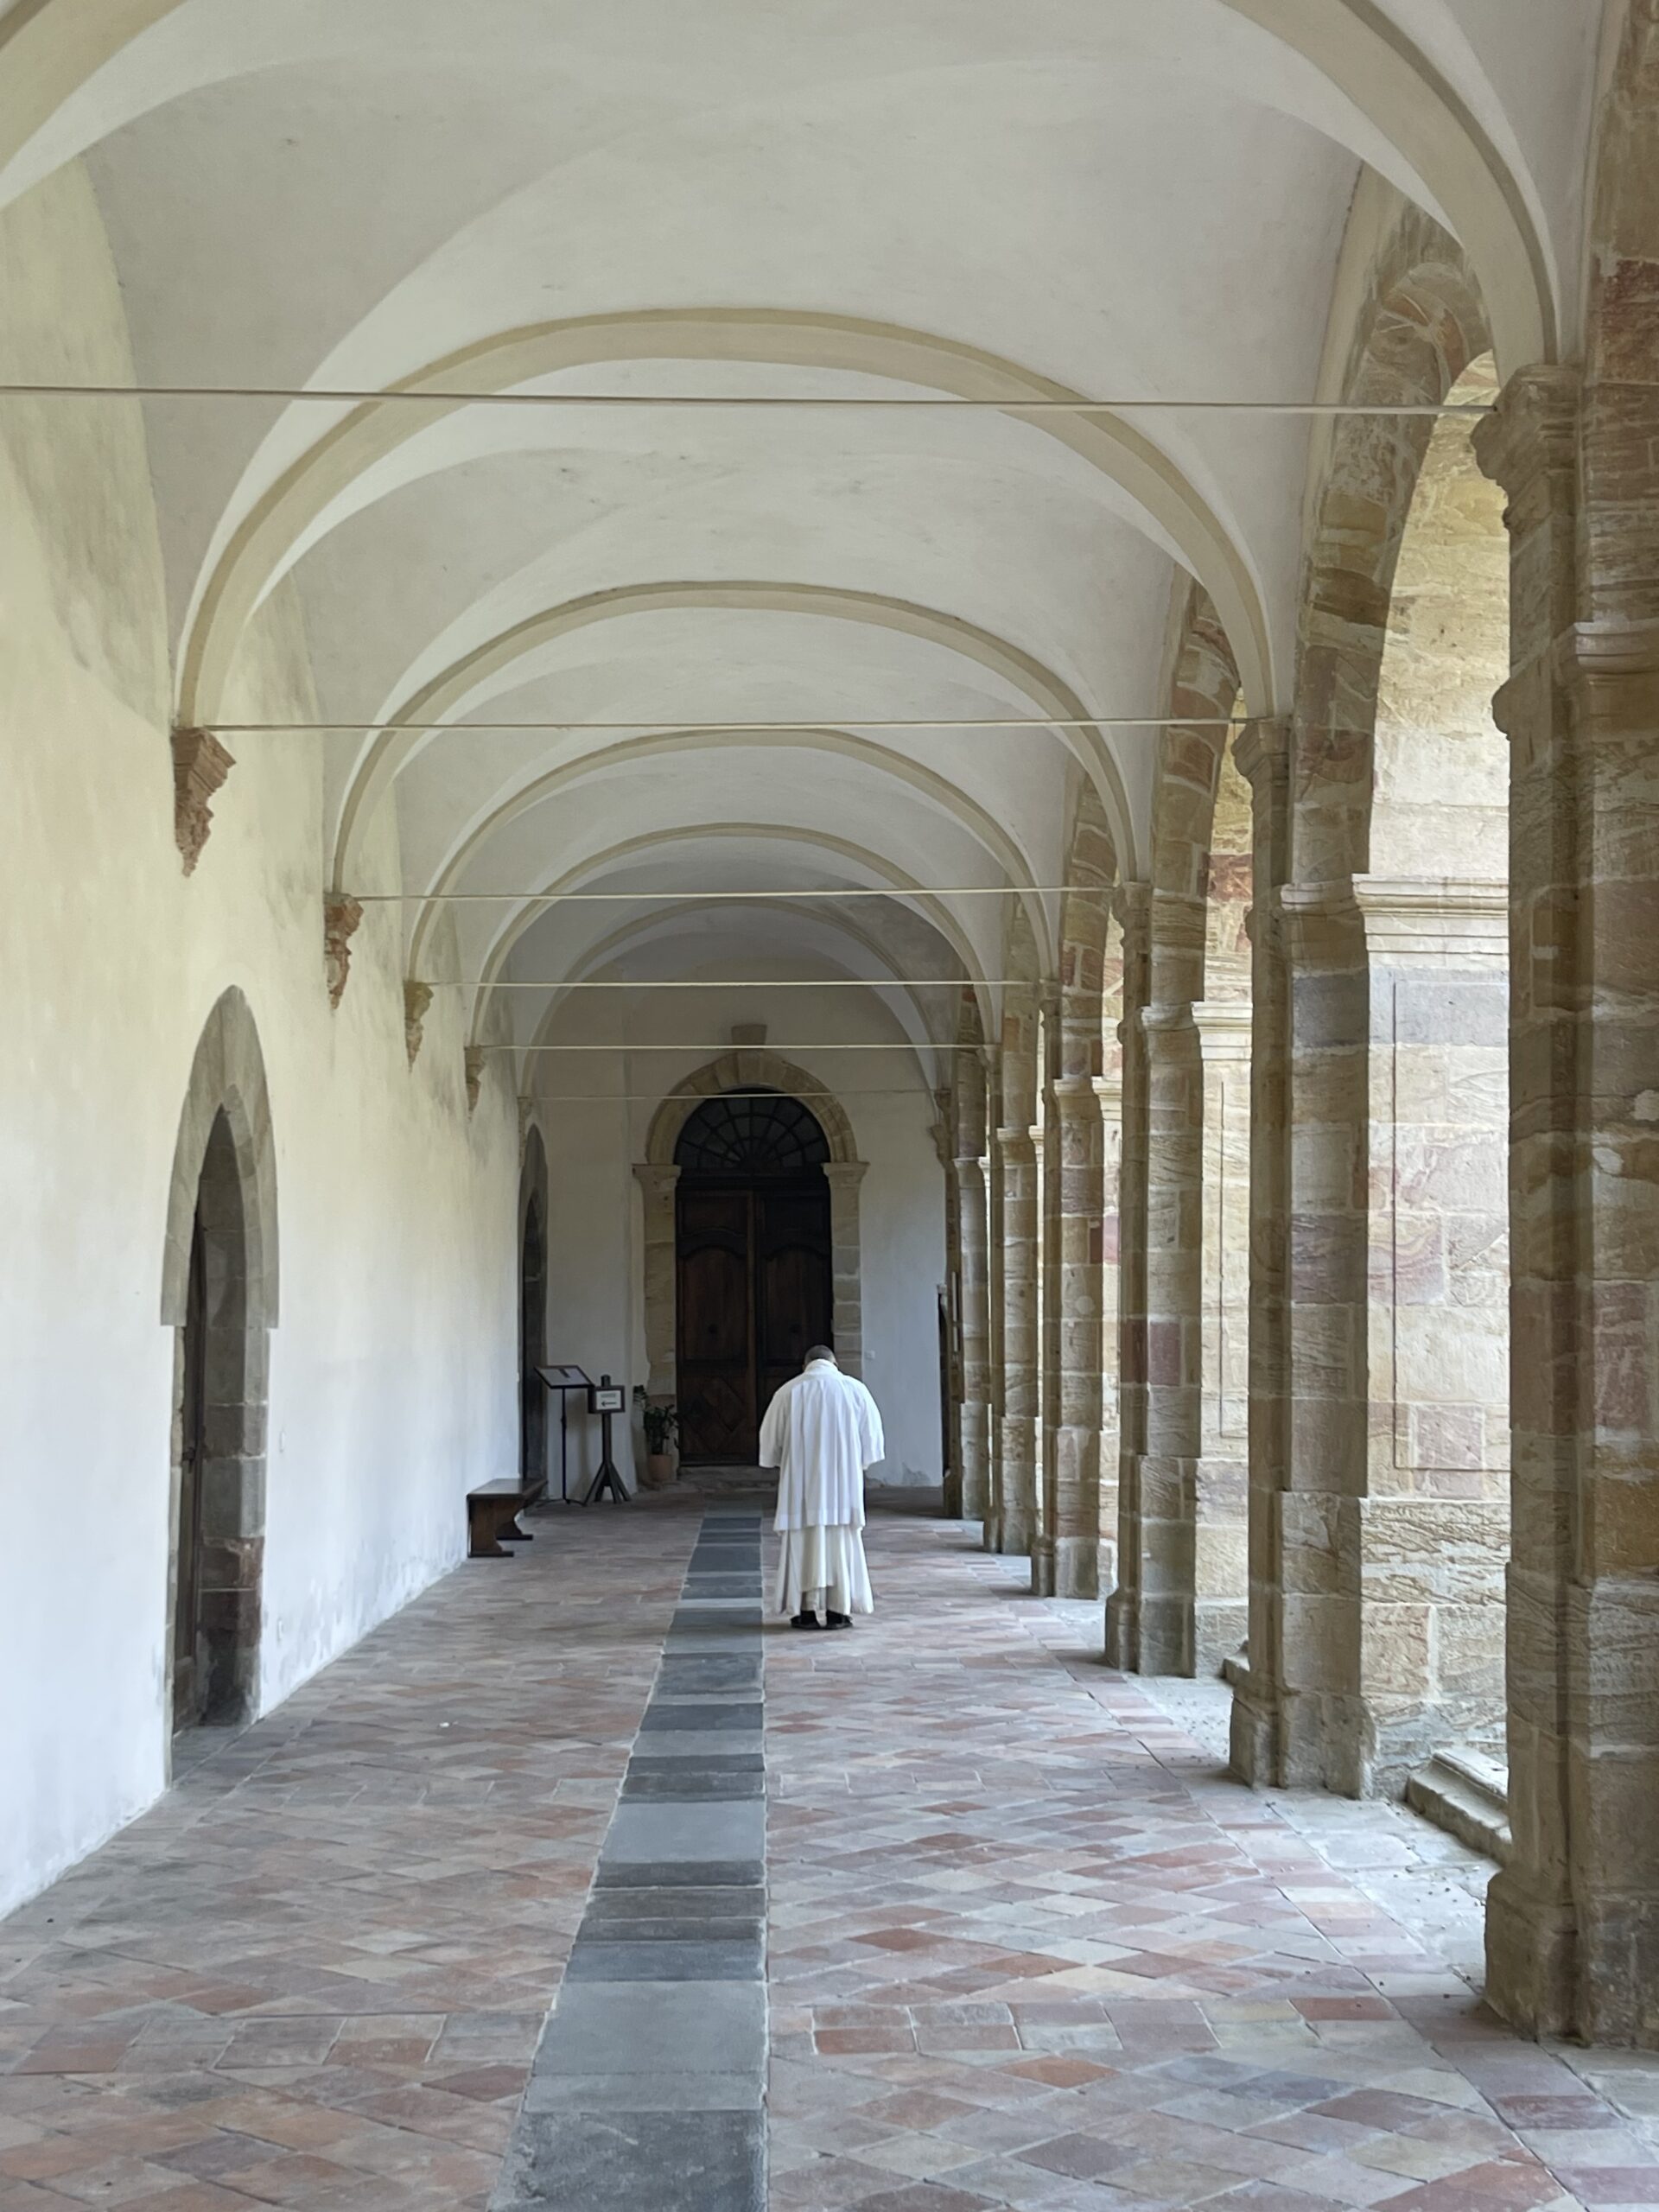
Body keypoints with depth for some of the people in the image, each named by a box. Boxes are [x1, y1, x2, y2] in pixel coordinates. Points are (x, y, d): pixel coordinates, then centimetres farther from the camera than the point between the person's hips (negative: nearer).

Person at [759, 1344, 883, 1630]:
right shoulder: (854, 1389, 1)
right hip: (843, 1481, 0)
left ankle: (806, 1611, 4)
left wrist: (784, 1464, 22)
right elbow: (872, 1437, 4)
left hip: (801, 1482, 0)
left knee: (803, 1542, 6)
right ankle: (838, 1612, 5)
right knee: (841, 1542, 6)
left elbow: (770, 1440, 4)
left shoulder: (789, 1392, 0)